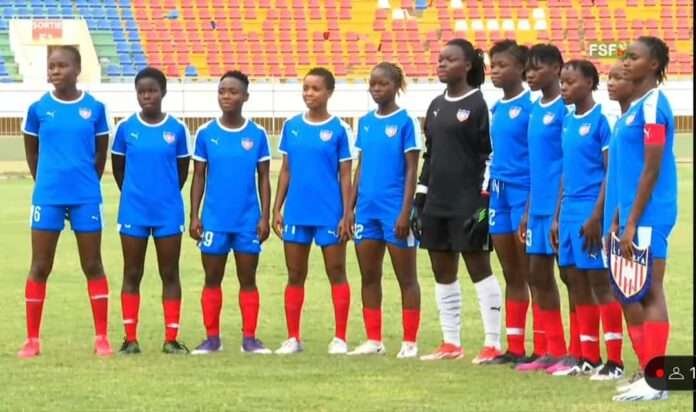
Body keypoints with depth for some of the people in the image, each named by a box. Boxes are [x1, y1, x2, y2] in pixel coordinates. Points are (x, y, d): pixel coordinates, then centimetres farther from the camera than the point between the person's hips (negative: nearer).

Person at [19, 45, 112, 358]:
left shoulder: (94, 108, 0)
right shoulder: (39, 108, 0)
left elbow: (101, 152, 10)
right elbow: (32, 151, 12)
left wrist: (87, 182, 9)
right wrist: (45, 180, 9)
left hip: (86, 197, 0)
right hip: (48, 197, 0)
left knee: (92, 265, 5)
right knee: (40, 267, 3)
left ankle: (102, 337, 11)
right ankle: (32, 339, 8)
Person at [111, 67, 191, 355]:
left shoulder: (177, 129, 0)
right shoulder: (126, 128, 0)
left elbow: (182, 171, 10)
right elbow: (118, 168, 11)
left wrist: (165, 194, 10)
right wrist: (134, 192, 12)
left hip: (168, 212, 0)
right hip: (133, 212, 0)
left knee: (170, 274, 3)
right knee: (132, 274, 5)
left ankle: (171, 338, 7)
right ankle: (130, 338, 9)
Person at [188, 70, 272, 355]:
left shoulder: (257, 135, 1)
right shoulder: (206, 134, 1)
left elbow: (263, 178, 4)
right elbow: (199, 177, 5)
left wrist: (265, 217, -2)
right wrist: (194, 216, -1)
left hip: (248, 220, 0)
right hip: (214, 219, 1)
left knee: (248, 280, 4)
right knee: (212, 279, 5)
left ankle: (249, 338, 8)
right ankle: (212, 338, 12)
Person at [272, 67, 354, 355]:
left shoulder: (338, 129, -2)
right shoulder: (291, 126, 7)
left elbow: (345, 176, -2)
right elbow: (286, 171, 11)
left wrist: (347, 215, -7)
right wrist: (277, 209, 6)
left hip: (330, 214, -4)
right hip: (296, 213, 4)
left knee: (336, 273, 3)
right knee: (295, 275, 8)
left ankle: (339, 338, 7)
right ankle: (293, 338, 14)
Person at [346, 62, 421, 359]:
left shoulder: (406, 122, -6)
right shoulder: (365, 122, 11)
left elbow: (411, 170, -8)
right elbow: (360, 167, 15)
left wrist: (405, 213, -14)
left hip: (394, 209, -6)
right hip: (367, 209, 6)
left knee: (406, 278, 2)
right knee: (369, 277, 9)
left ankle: (409, 342, 5)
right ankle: (373, 340, 16)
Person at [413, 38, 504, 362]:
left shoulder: (479, 105, -7)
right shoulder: (436, 106, 14)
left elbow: (490, 156, -11)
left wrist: (483, 201, -17)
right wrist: (420, 199, 14)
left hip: (468, 203, -8)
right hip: (437, 203, 8)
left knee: (479, 269, -4)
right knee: (442, 273, 9)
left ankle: (493, 344, -2)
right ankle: (451, 344, 15)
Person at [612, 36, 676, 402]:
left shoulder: (652, 107, -13)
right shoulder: (636, 107, 15)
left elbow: (652, 170, -17)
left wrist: (632, 223, -18)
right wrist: (618, 222, 20)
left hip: (648, 217, -10)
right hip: (635, 216, 10)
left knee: (650, 293, -7)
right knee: (638, 295, 12)